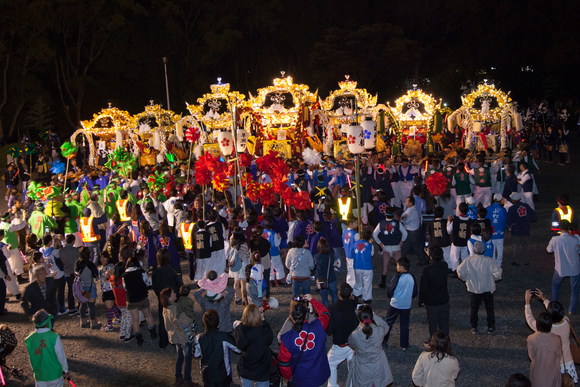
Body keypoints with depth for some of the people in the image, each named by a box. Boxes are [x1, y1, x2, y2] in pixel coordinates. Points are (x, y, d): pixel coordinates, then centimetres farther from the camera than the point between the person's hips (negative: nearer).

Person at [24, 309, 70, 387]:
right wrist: (65, 371, 5)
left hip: (39, 376, 3)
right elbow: (61, 356, -10)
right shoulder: (54, 337, -20)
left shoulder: (30, 339, -8)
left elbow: (30, 358, 4)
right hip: (54, 375, -3)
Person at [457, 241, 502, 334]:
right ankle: (490, 327, 27)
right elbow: (497, 273, -20)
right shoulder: (489, 261, -18)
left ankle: (474, 328, 23)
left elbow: (460, 271, -13)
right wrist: (495, 278, 3)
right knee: (489, 309, 17)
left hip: (474, 289, 1)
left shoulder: (468, 260, -14)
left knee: (474, 309, 16)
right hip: (488, 288, -1)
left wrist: (465, 279, 5)